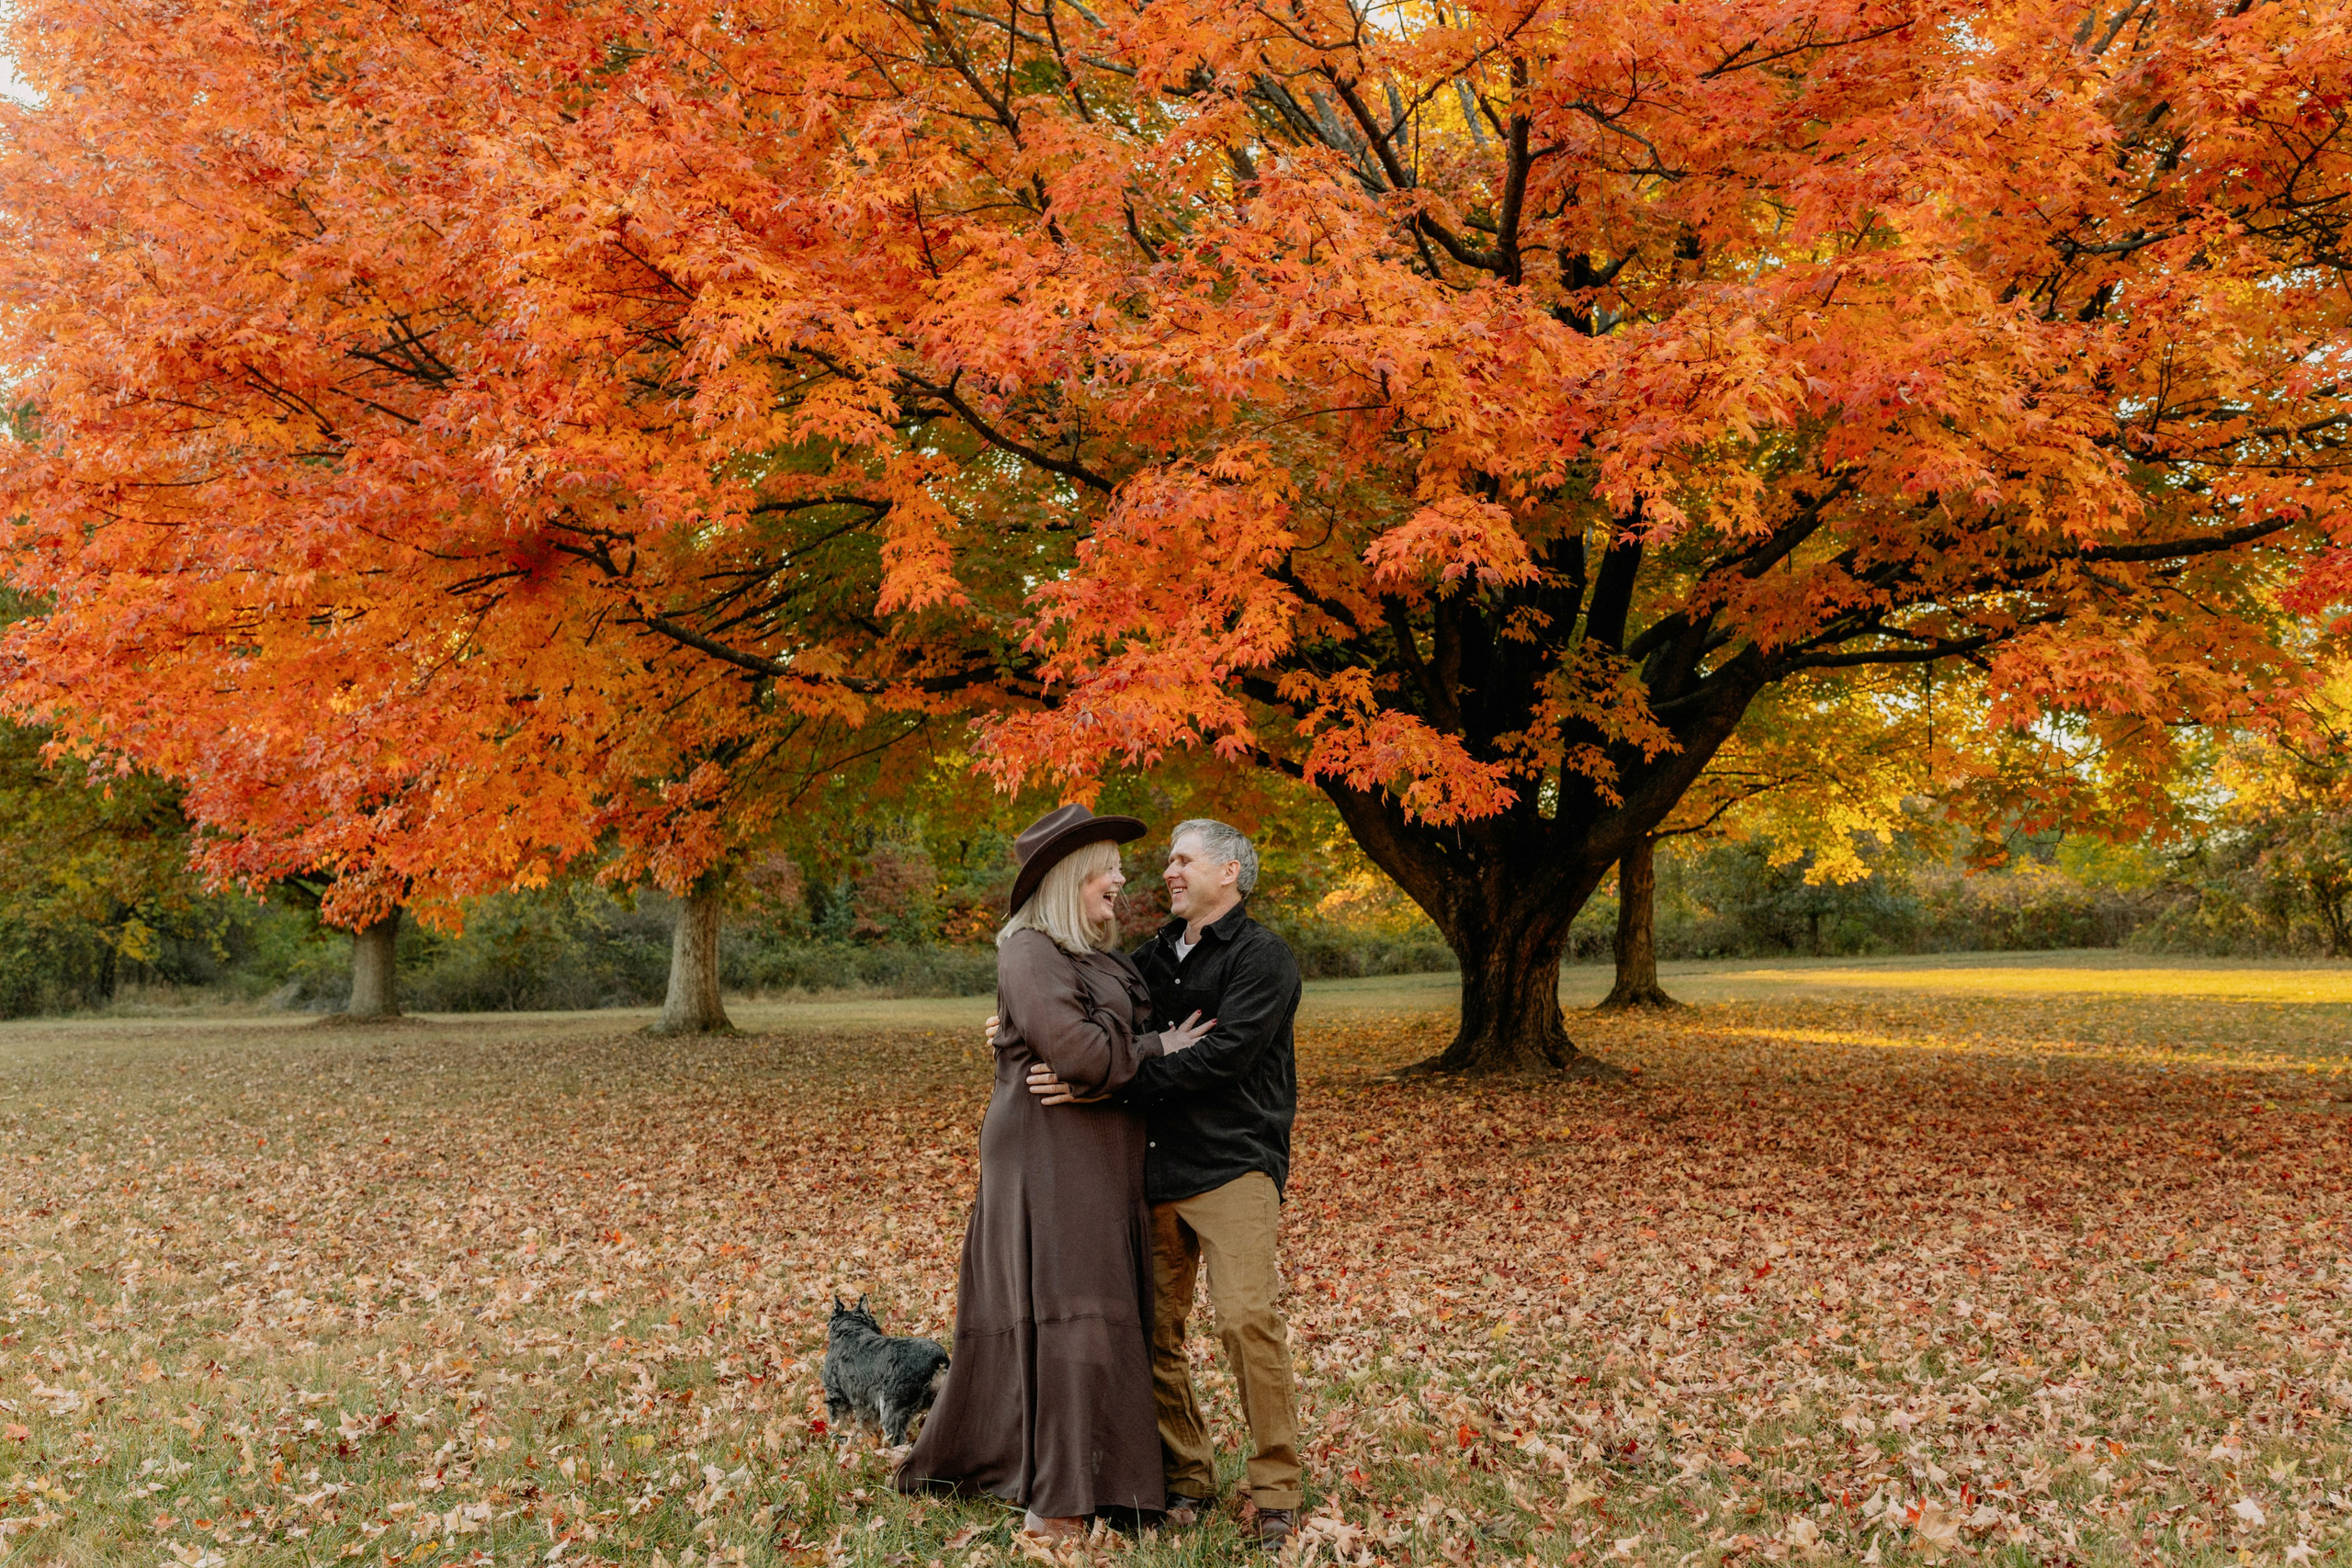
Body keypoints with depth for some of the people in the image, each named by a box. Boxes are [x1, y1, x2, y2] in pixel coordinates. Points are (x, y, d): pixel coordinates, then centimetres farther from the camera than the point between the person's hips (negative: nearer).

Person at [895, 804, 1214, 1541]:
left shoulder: (1101, 957, 15)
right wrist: (1159, 1049, -11)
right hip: (1049, 1156, -9)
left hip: (1100, 1161, 9)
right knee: (1062, 1309, -7)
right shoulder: (1028, 954, -14)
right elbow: (1079, 1052, -23)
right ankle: (1055, 1501, 1)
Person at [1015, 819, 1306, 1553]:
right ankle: (1187, 1478, 19)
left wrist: (1104, 1086, -22)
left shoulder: (1262, 957, -6)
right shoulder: (1155, 955, 16)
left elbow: (1218, 1059, -18)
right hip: (1153, 1168, 6)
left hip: (1233, 1167, -6)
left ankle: (1276, 1490, -2)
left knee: (1247, 1317, -15)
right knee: (1154, 1330, 4)